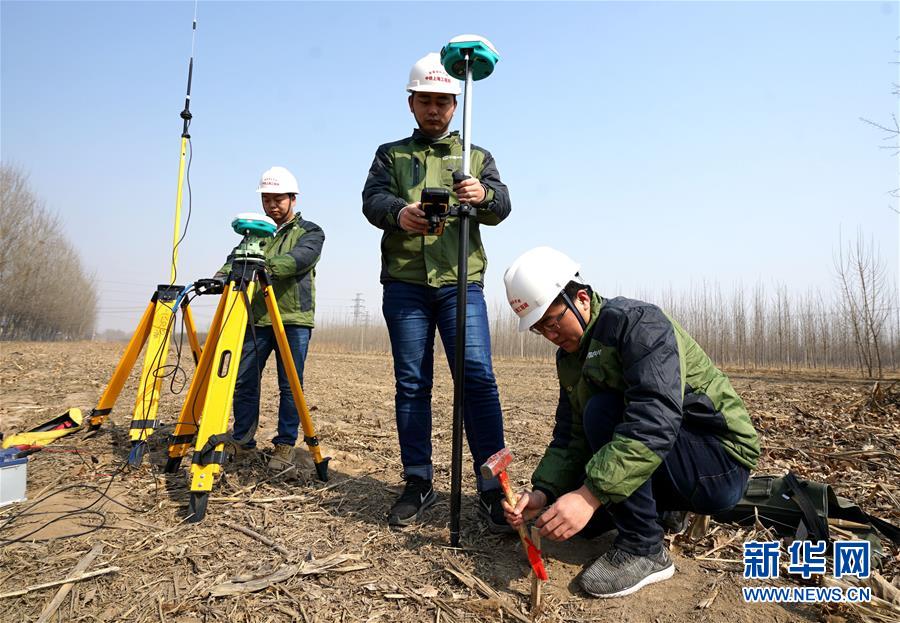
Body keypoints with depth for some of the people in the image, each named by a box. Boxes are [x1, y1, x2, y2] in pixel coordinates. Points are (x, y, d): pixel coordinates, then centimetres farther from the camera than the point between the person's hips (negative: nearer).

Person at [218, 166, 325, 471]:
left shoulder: (310, 232, 4)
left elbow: (299, 257, -17)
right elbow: (236, 258, 2)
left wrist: (269, 266, -36)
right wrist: (222, 275, -21)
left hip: (294, 319, -4)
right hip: (256, 317, 4)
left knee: (289, 386, -1)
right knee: (243, 381, 6)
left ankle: (285, 445, 11)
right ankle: (242, 440, 22)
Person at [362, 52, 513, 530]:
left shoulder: (477, 157, 19)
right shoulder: (391, 154, 19)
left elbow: (502, 206, 2)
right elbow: (372, 199, 0)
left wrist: (483, 195, -23)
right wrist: (399, 212, -24)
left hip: (461, 282, 0)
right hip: (404, 283, 1)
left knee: (478, 377, -11)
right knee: (411, 384, 3)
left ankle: (491, 488, -3)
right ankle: (417, 483, 13)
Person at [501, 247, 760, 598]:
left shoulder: (637, 321, -23)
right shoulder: (569, 358, 3)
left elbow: (656, 421, -35)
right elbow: (570, 436, 0)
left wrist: (590, 494, -39)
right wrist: (544, 491, -17)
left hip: (720, 462, -8)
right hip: (671, 463, 8)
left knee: (602, 411, -28)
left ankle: (643, 549, -14)